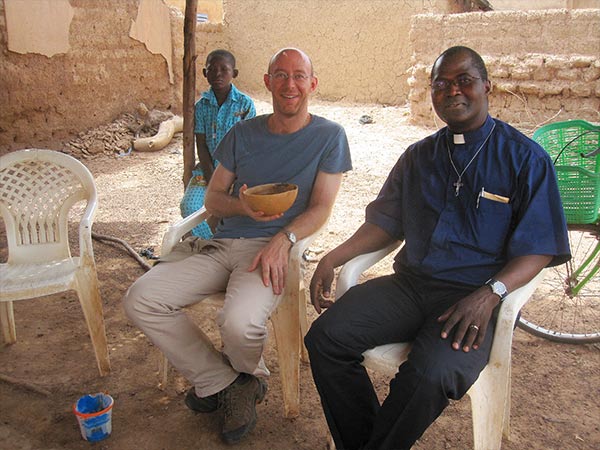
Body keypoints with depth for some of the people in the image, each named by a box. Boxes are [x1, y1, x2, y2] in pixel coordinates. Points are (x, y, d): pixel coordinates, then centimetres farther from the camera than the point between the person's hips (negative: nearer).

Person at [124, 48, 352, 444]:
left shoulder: (329, 136, 3)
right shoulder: (243, 133, 14)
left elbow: (321, 209, -2)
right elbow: (212, 198, 13)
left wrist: (283, 240, -21)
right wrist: (241, 206, -10)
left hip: (274, 248, -4)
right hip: (222, 244, 5)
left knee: (240, 323, -33)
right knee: (141, 299, -14)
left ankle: (248, 375, 8)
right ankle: (224, 383, -2)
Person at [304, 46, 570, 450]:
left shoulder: (526, 158, 2)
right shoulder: (418, 156, 17)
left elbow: (538, 249, -3)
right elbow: (385, 222, 18)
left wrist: (489, 295, -21)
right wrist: (334, 258, 2)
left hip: (476, 297, -4)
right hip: (410, 283, 5)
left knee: (429, 376, -32)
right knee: (325, 338, -17)